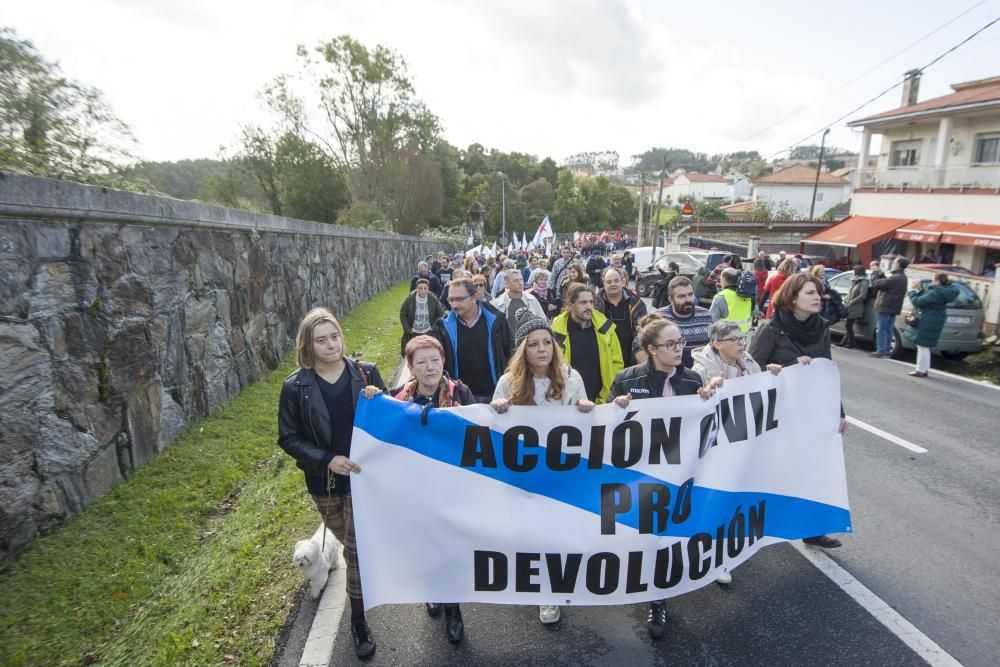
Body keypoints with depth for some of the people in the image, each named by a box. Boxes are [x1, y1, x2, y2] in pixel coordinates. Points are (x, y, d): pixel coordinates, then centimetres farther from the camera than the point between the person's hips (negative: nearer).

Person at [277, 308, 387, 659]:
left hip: (363, 476, -1)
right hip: (324, 481, 1)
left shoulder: (366, 372, -11)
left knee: (358, 550, 3)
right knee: (349, 542, 22)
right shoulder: (295, 386, -12)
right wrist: (326, 460, -20)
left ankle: (358, 620, 27)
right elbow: (288, 439, -6)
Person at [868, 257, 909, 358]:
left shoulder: (895, 278, -20)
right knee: (888, 329, 13)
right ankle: (886, 350, 17)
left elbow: (877, 283, -19)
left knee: (881, 329, -5)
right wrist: (880, 274, 9)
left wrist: (874, 274, -3)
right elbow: (886, 283, 17)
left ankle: (881, 350, -4)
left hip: (886, 307, -10)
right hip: (893, 308, 10)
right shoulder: (901, 277, 14)